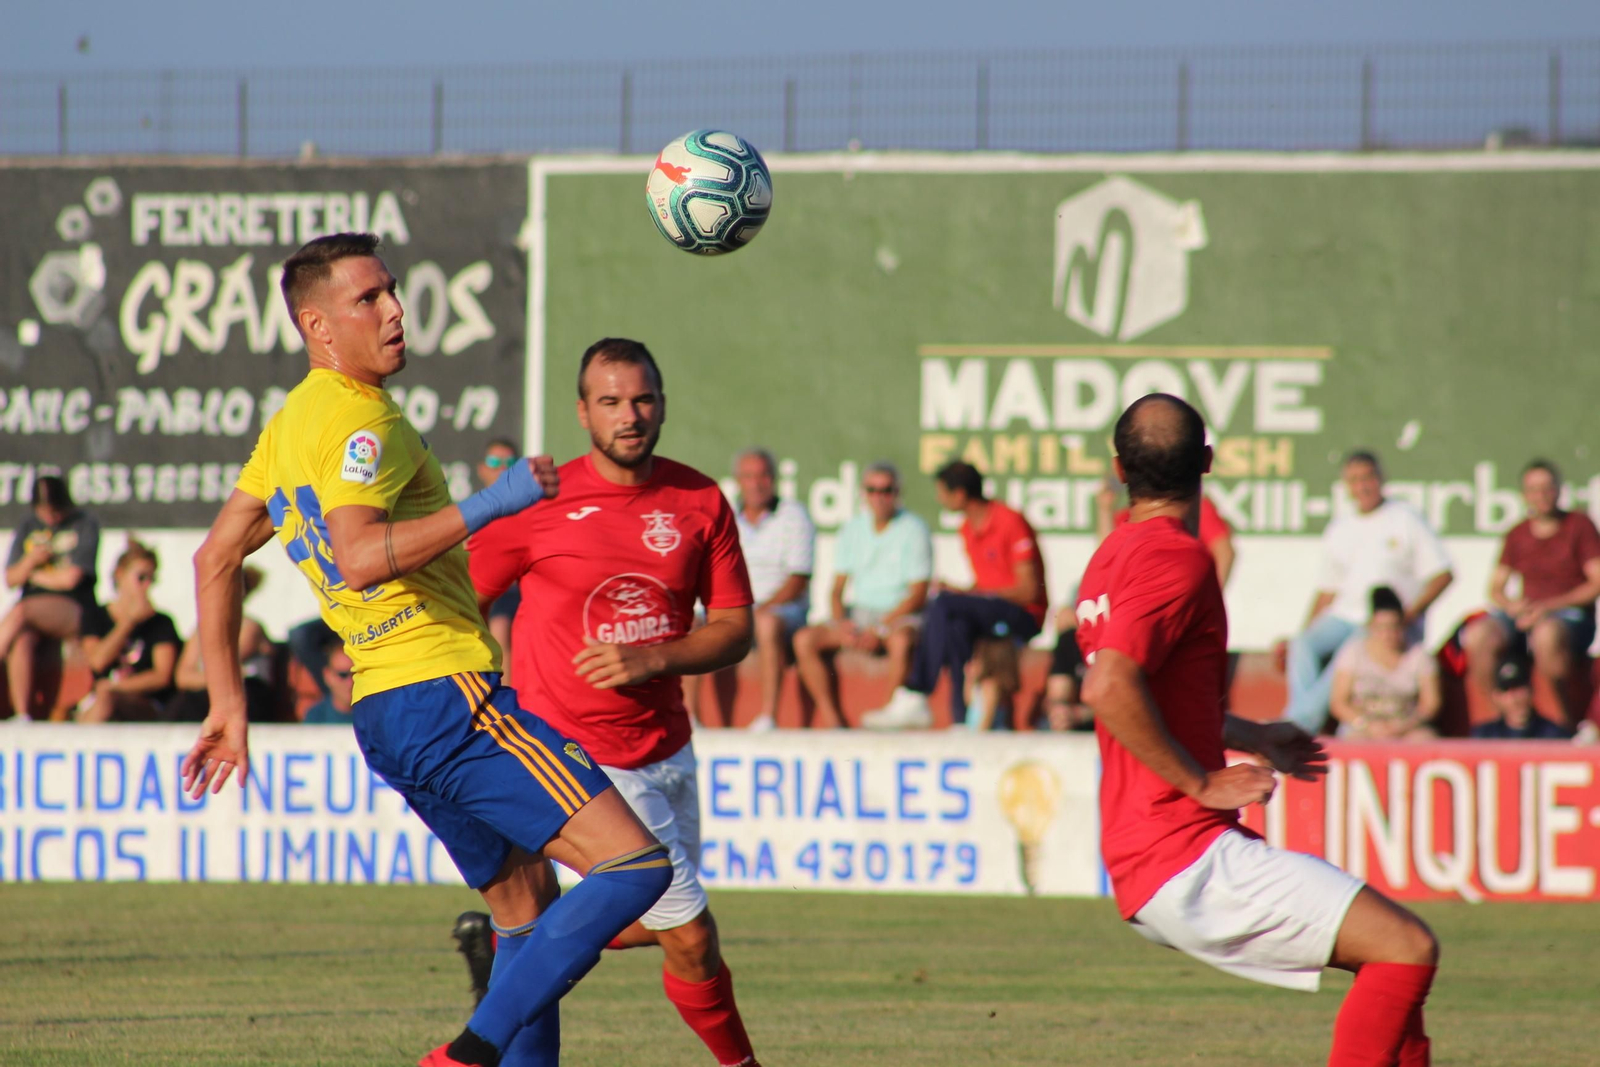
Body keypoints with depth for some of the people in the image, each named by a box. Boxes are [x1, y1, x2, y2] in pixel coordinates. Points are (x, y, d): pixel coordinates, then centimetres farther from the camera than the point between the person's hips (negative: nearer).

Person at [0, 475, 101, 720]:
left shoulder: (85, 525, 1)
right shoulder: (28, 528, 16)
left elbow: (70, 578, -7)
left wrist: (33, 575, 5)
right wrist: (29, 562, -6)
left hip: (73, 610, -4)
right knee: (20, 640, -32)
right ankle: (20, 716, -34)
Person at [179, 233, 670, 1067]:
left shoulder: (292, 424, 18)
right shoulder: (360, 419, -11)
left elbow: (216, 558, 22)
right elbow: (359, 556, -26)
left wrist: (227, 705, 22)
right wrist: (487, 506, -25)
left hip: (384, 714, 10)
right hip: (448, 695, -10)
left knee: (524, 920, 15)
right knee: (635, 865, -15)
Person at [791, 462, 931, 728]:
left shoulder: (913, 529, -5)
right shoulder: (853, 529, 11)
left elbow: (918, 595, -10)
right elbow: (837, 589, 13)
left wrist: (880, 629, -19)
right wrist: (841, 623, -9)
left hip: (901, 616, -5)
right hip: (859, 614, 5)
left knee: (902, 640, -40)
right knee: (805, 639, -16)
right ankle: (835, 722, -17)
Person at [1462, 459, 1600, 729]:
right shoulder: (1517, 535, 15)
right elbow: (1496, 589, 19)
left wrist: (1549, 606, -13)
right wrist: (1512, 605, -7)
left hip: (1571, 614, -4)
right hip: (1526, 613, 4)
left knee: (1547, 635, -42)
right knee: (1478, 637, -28)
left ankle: (1570, 721, -30)